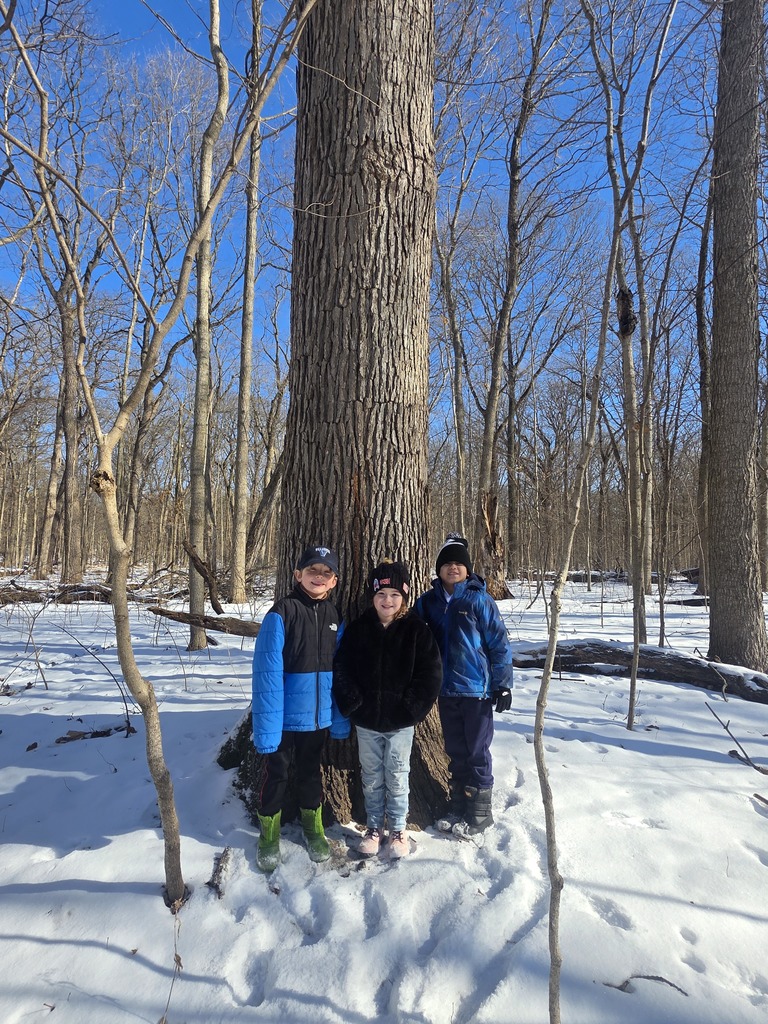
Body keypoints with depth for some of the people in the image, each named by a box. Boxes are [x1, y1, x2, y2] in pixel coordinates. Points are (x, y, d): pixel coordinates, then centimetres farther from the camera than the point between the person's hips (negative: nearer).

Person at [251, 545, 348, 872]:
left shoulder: (333, 615, 0)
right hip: (284, 715, -4)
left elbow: (338, 669, 5)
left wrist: (339, 718, 5)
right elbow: (267, 670, -19)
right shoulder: (281, 613, -16)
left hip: (319, 715, 4)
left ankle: (313, 827, 43)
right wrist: (266, 724, -22)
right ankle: (269, 835, 35)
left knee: (311, 771, 23)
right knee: (276, 774, 13)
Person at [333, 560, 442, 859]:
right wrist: (352, 702, -7)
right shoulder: (358, 629, -2)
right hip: (366, 721, 2)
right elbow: (341, 667, 2)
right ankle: (374, 827, 33)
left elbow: (431, 673, -6)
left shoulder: (417, 630, -7)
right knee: (371, 778, 15)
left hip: (400, 722, -2)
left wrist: (411, 707, -11)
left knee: (397, 778, 10)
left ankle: (398, 829, 29)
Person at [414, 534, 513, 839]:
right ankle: (458, 805, 31)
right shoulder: (428, 601, 2)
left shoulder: (479, 599, -10)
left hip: (477, 690, -4)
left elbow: (499, 643, -8)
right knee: (455, 751, 16)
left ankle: (480, 811, 22)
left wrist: (503, 684, -8)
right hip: (446, 690, 4)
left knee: (477, 751, 7)